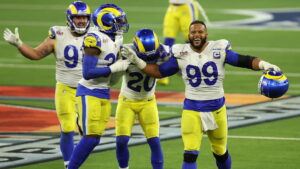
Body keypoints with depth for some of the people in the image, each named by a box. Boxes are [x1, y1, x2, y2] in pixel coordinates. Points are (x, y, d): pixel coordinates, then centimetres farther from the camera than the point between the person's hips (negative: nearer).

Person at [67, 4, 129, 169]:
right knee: (90, 138, -13)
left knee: (94, 140, 7)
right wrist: (114, 68, -20)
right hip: (89, 93, -9)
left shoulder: (116, 40, 8)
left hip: (104, 94, 9)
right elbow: (88, 73, -23)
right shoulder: (95, 39, -19)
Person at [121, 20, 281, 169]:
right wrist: (136, 61, -1)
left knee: (220, 152, 16)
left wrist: (264, 64, -24)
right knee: (190, 154, -15)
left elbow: (244, 61, -8)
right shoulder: (181, 54, -2)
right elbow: (160, 71, 7)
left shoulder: (219, 50, -6)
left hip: (217, 108, 1)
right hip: (192, 109, -1)